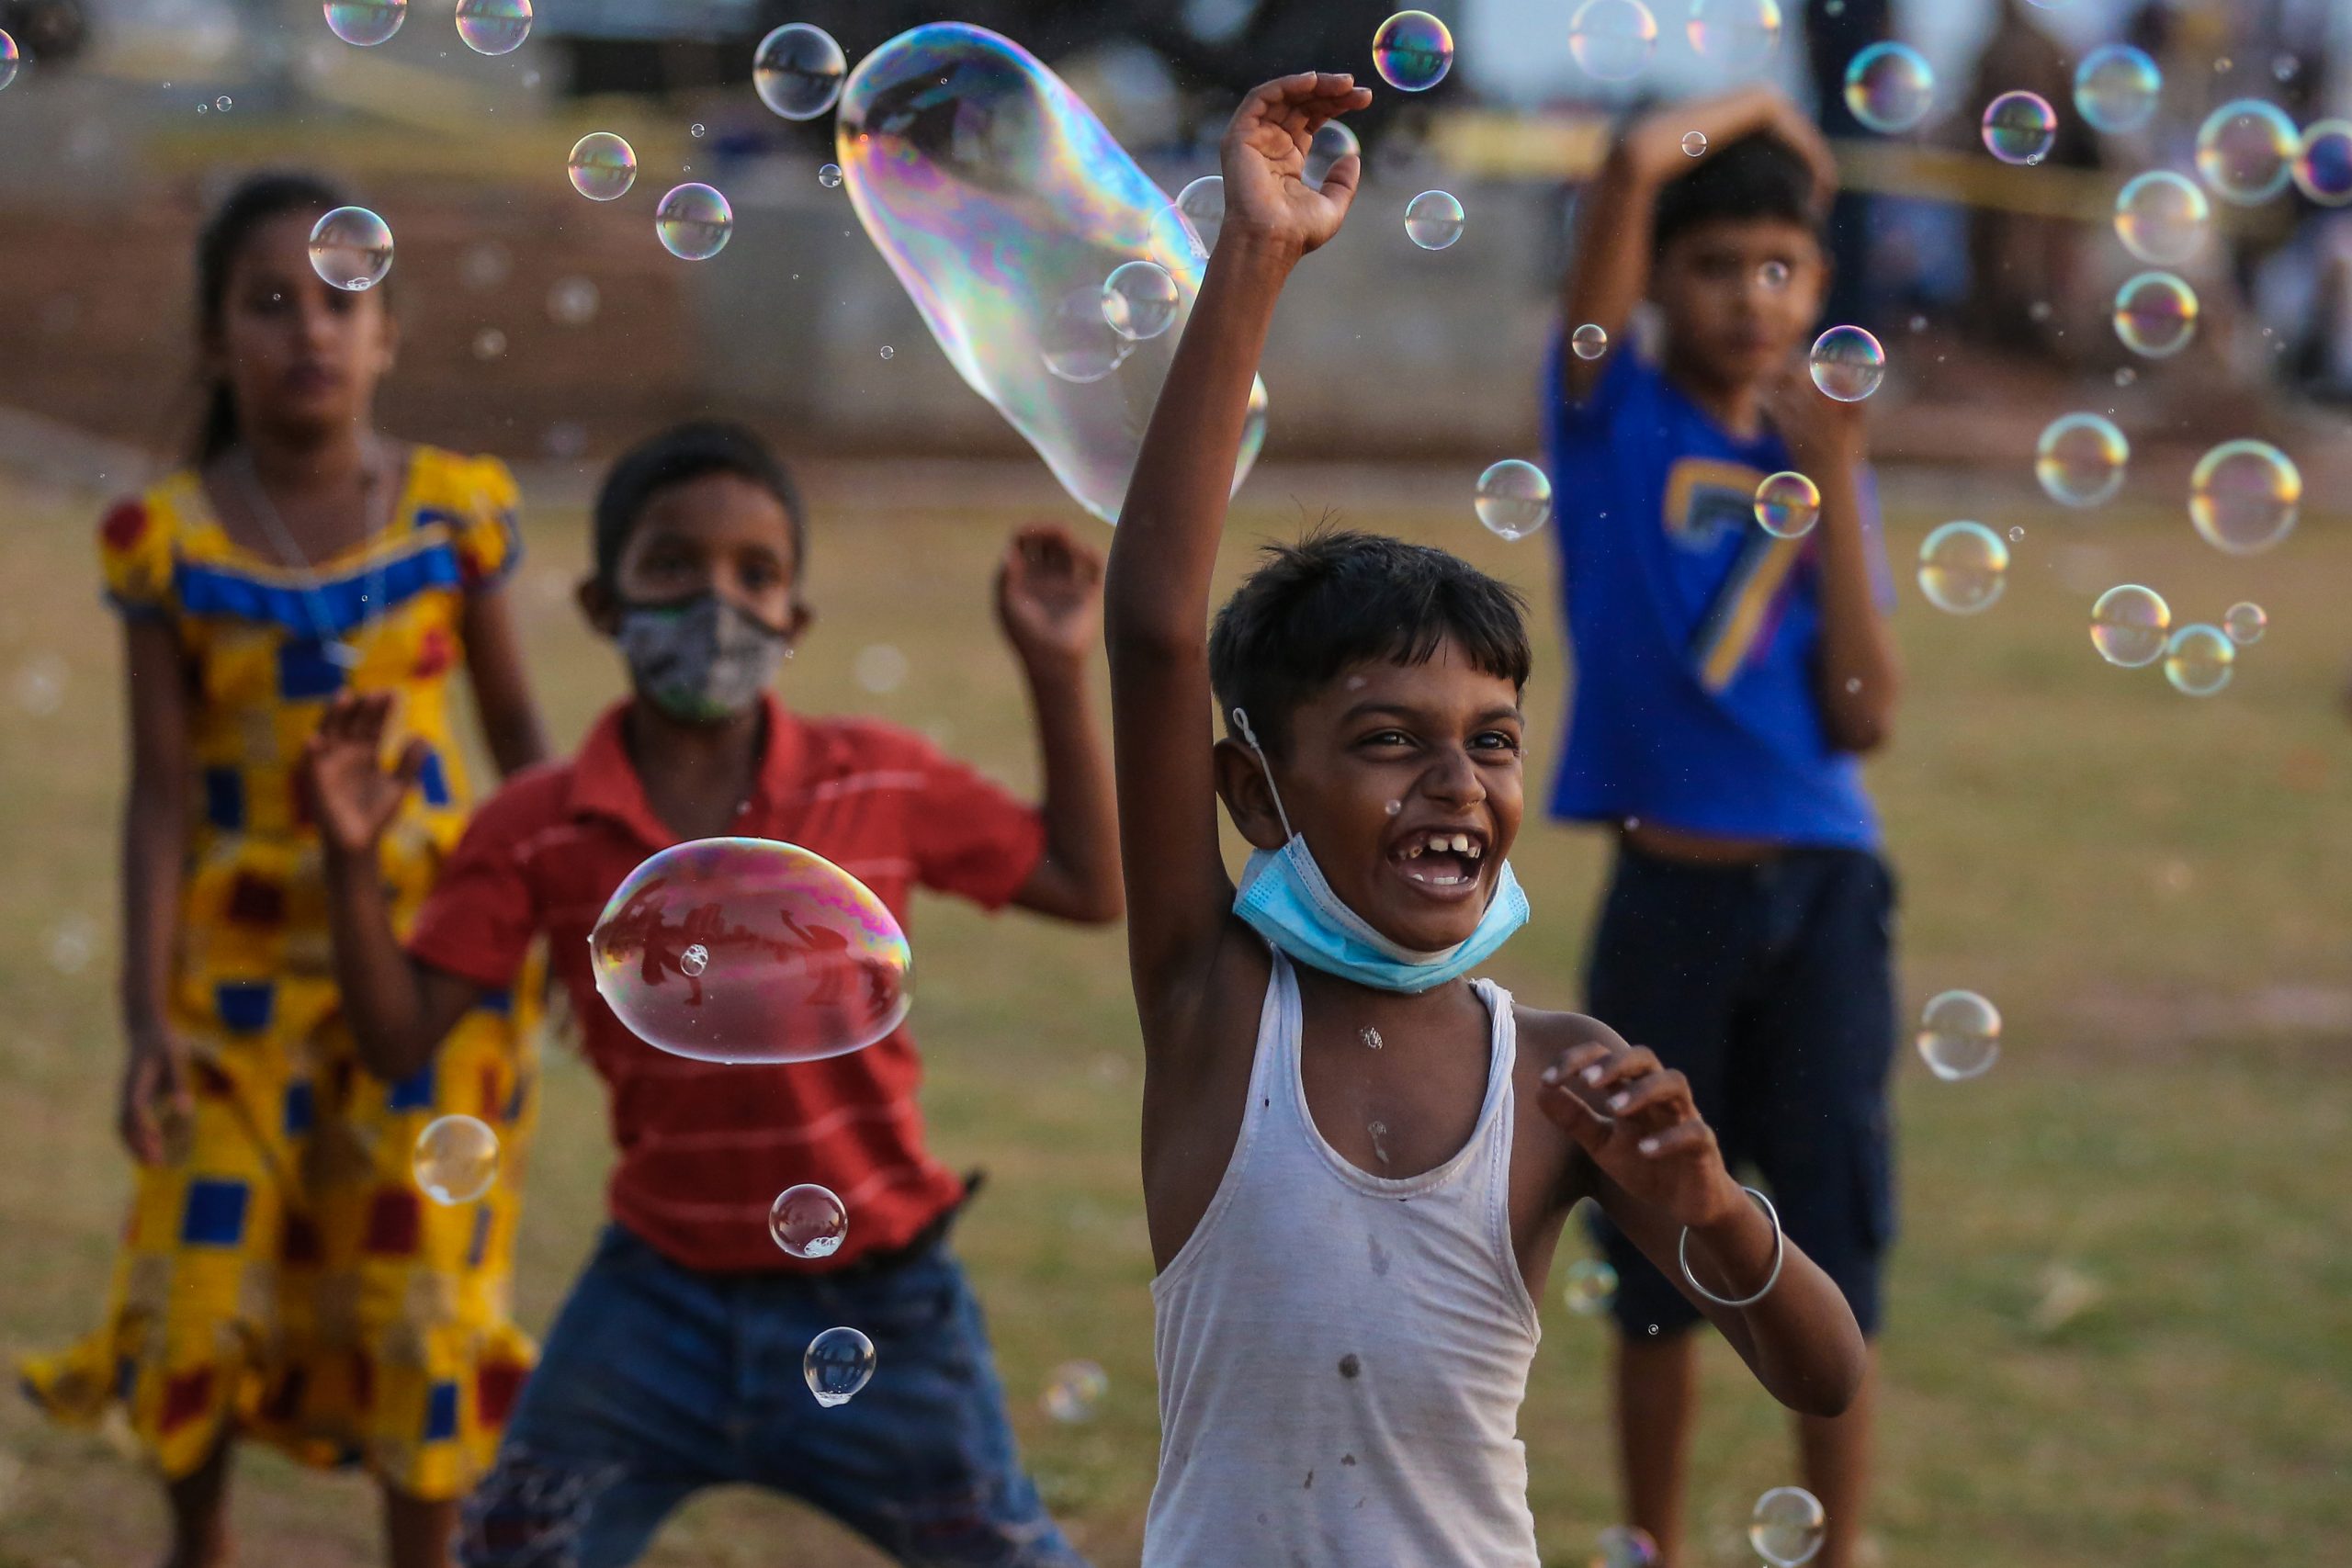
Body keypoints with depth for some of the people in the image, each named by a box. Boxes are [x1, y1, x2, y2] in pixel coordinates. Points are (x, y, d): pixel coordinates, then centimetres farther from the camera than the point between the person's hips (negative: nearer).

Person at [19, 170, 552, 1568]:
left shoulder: (451, 507, -5)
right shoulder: (170, 540, -7)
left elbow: (519, 725, 5)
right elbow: (163, 786, -7)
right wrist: (147, 1014, -11)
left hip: (434, 950, 0)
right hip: (242, 962, 0)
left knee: (421, 1284, 3)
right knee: (204, 1281, 3)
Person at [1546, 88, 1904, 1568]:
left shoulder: (1820, 464, 8)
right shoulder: (1616, 418, 0)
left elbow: (1865, 716, -4)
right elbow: (1639, 164, -16)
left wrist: (1836, 484, -7)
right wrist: (1757, 108, 2)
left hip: (1824, 899, 2)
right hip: (1670, 900, -2)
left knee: (1832, 1265, 4)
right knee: (1661, 1270, 8)